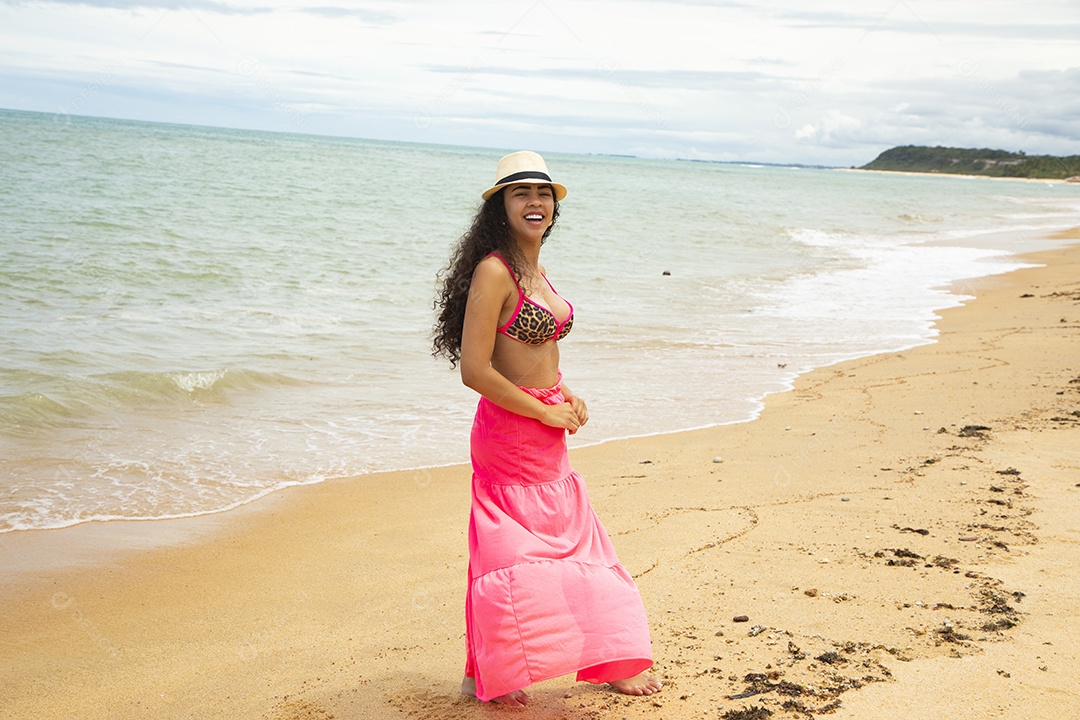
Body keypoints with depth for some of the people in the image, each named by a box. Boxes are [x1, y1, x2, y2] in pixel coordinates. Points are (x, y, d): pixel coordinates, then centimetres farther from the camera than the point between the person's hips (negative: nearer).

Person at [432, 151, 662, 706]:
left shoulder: (535, 270, 11)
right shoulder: (494, 271, -17)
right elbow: (474, 370, -23)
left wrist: (566, 396, 6)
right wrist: (545, 410, -14)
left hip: (546, 435, 9)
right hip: (508, 432, -9)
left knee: (572, 545, 16)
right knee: (510, 552, 0)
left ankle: (606, 664, 30)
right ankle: (484, 676, 18)